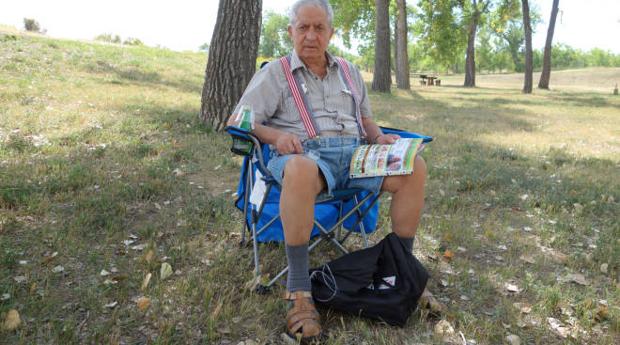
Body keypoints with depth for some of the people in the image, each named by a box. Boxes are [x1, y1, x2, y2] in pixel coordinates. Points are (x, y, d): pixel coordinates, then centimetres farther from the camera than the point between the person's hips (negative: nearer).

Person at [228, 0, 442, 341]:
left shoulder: (350, 72, 22)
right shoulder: (274, 73, 9)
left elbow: (365, 119, 29)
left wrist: (379, 138, 5)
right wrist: (276, 135, -17)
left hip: (354, 153, 5)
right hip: (303, 154, -4)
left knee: (414, 166, -20)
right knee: (301, 171, -42)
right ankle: (298, 288, -31)